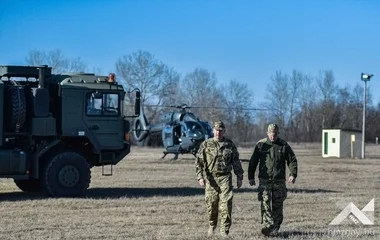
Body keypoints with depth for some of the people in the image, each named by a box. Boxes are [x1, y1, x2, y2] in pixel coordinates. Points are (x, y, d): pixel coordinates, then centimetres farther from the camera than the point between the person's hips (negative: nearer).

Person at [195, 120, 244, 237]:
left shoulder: (230, 144, 5)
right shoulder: (206, 144, 1)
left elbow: (236, 162, 11)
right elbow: (198, 162, -2)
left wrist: (239, 177, 10)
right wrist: (200, 177, -11)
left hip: (225, 178, 0)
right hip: (210, 178, 0)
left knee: (226, 204, -9)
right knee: (211, 204, 7)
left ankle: (224, 230, -4)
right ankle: (212, 226, 28)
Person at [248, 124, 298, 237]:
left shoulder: (284, 145, 4)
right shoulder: (261, 145, 3)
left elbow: (292, 160, 8)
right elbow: (253, 162, 7)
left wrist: (293, 174, -6)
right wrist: (251, 177, 3)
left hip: (279, 181, 1)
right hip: (264, 180, -1)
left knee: (277, 206, 4)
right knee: (265, 203, -13)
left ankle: (275, 228, 13)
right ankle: (267, 226, -19)